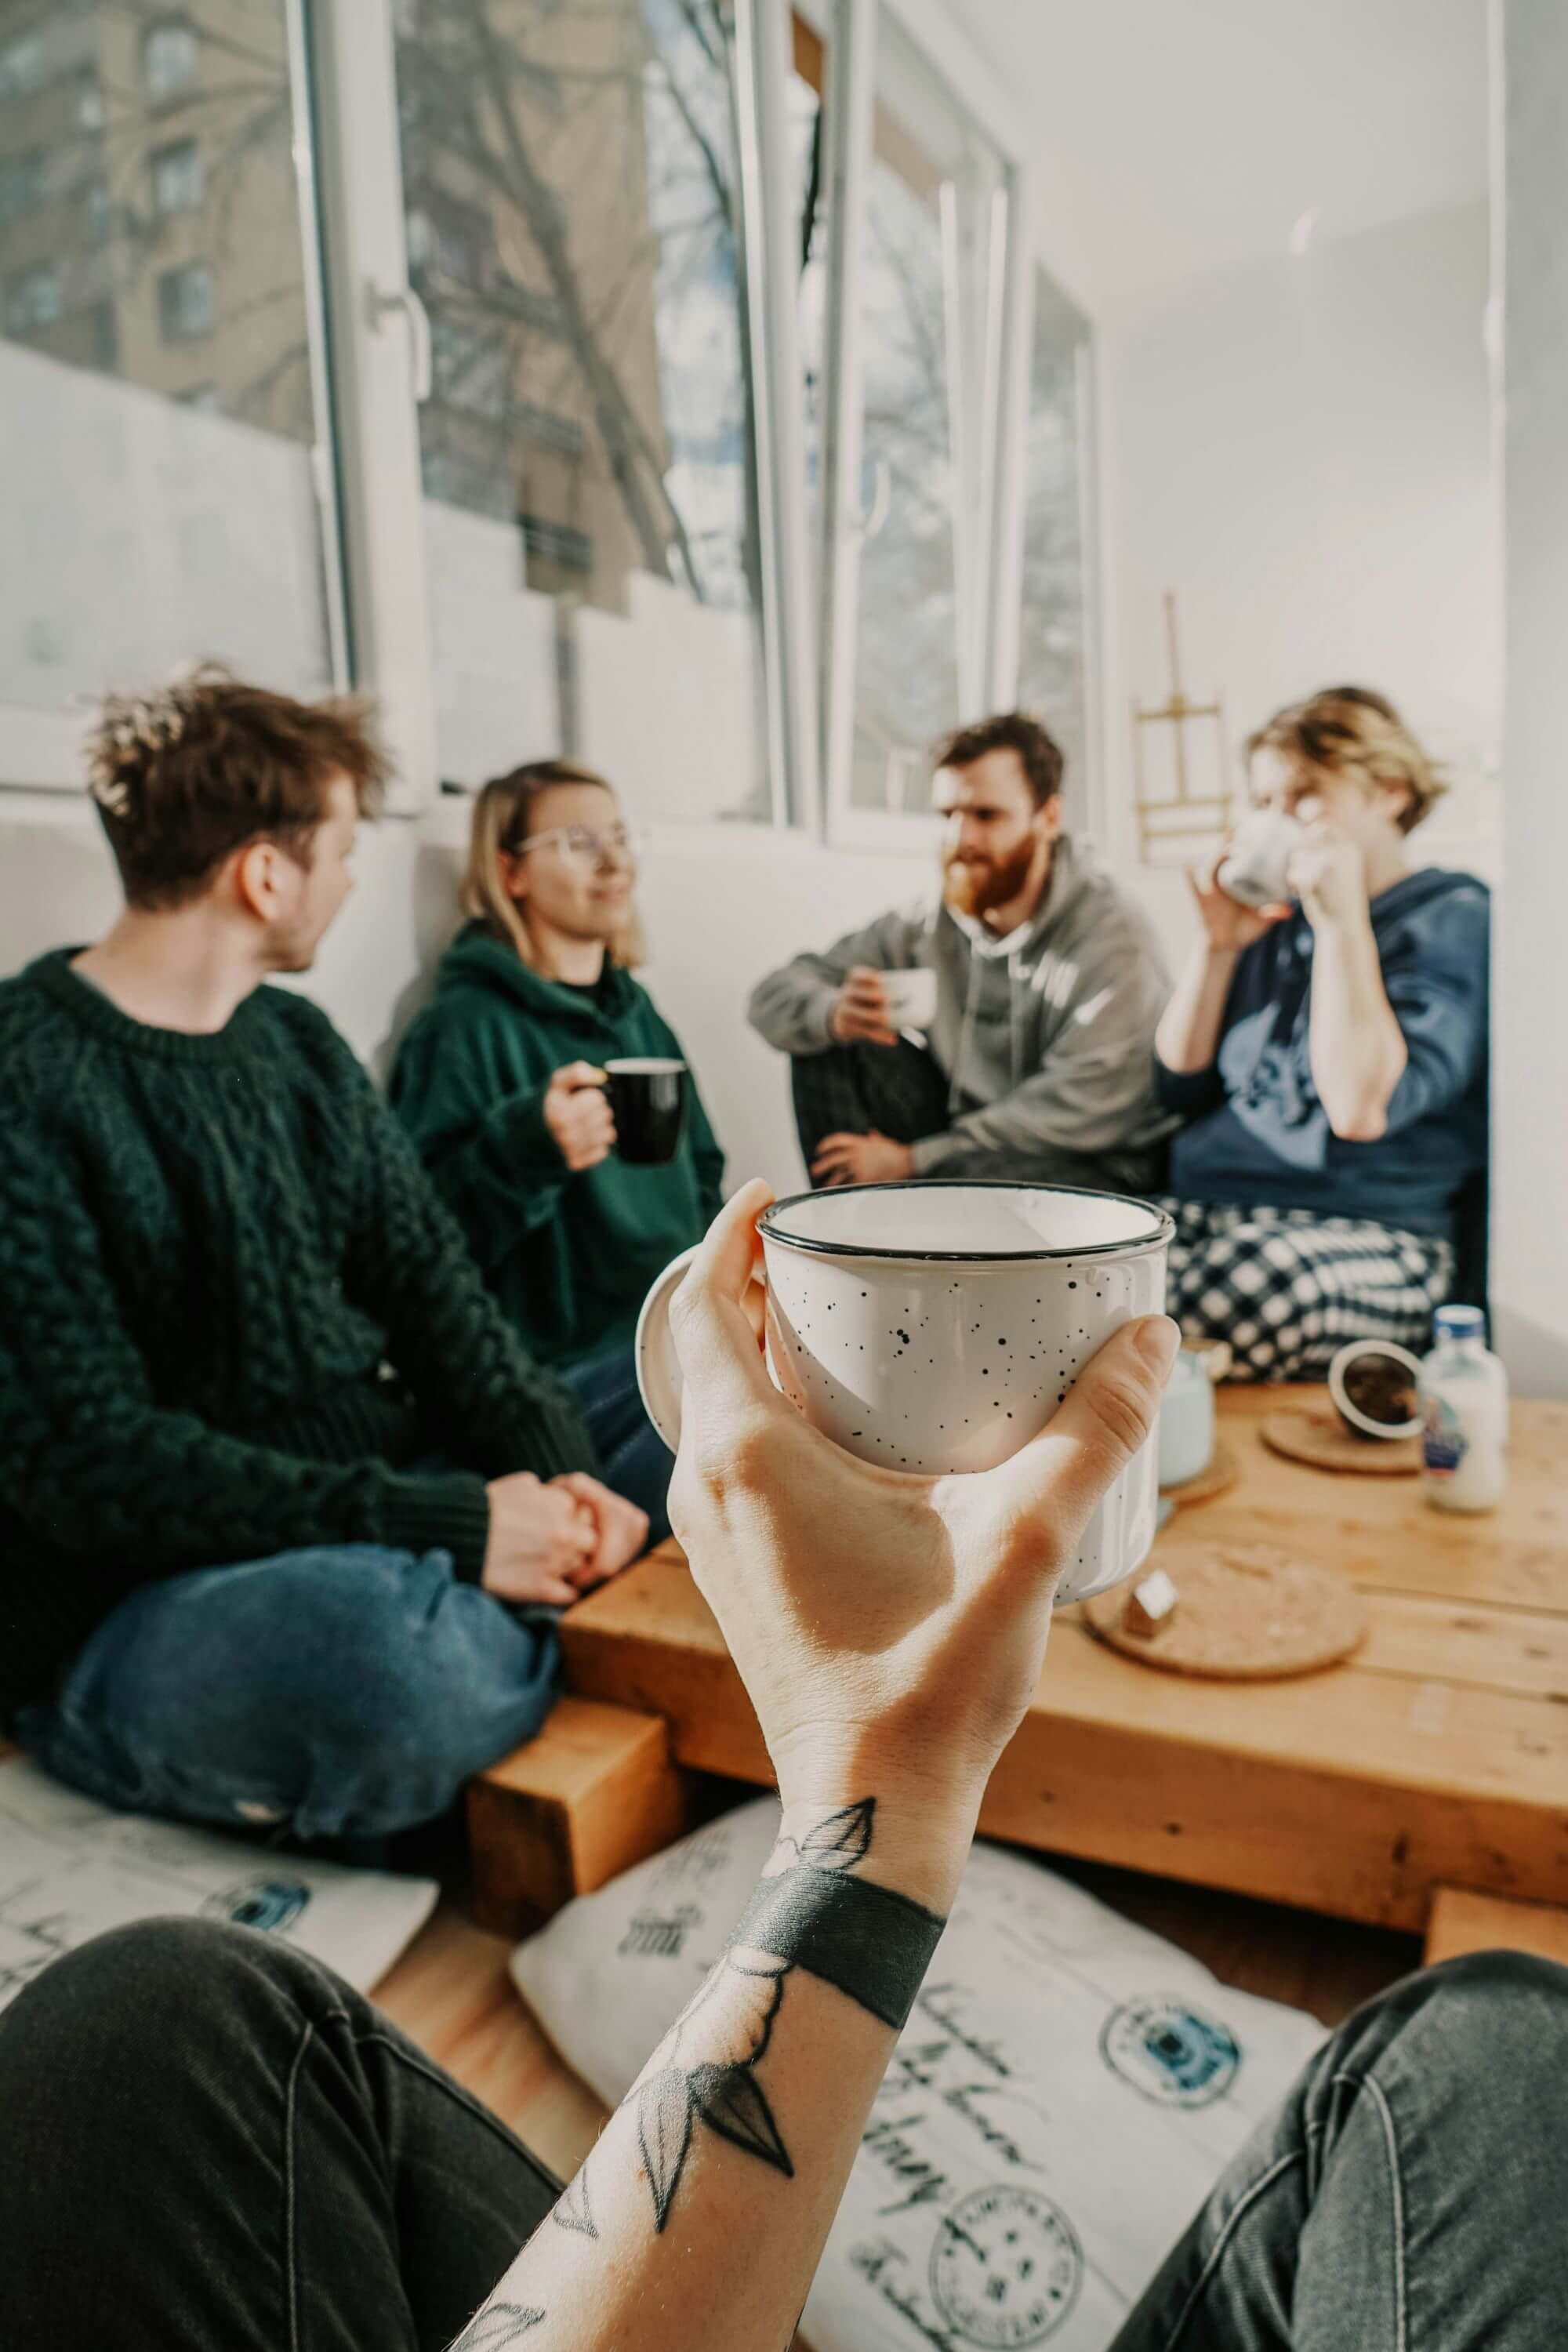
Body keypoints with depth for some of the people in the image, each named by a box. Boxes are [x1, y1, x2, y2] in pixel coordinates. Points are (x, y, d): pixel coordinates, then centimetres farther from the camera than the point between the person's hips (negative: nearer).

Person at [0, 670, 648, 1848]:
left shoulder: (300, 1044, 8)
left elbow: (435, 1290, 4)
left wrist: (559, 1474, -14)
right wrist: (450, 1529, -25)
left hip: (390, 1499, 7)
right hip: (130, 1609, -6)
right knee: (398, 1654, -39)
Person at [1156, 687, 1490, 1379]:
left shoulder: (1456, 920, 1)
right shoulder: (1280, 921, 21)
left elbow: (1362, 1107, -17)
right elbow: (1180, 1084, 16)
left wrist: (1344, 922, -11)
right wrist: (1217, 945, 8)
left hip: (1364, 1237, -5)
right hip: (1198, 1211, 6)